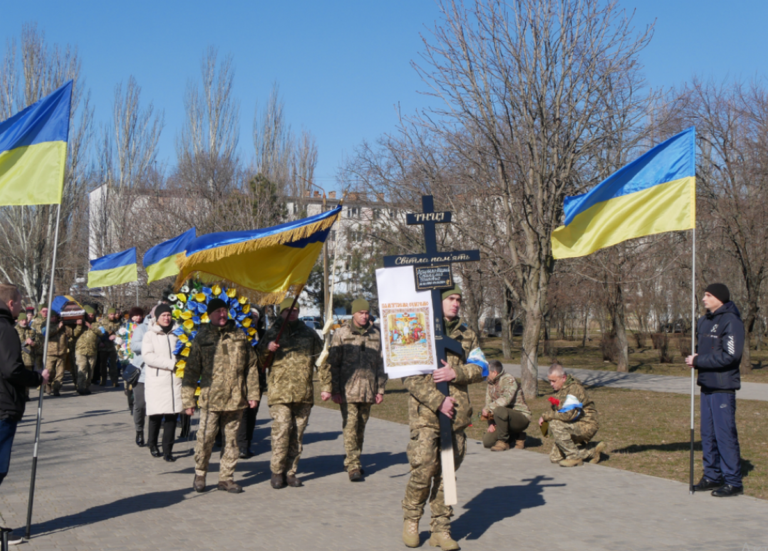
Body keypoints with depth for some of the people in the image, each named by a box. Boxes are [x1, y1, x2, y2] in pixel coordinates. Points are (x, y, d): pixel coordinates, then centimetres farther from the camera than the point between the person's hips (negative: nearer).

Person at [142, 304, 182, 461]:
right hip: (156, 380, -3)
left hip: (174, 379, 3)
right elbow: (147, 356, -9)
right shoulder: (150, 335, 3)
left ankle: (167, 450, 2)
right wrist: (171, 363, -14)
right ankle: (152, 444, 21)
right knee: (156, 414, -1)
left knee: (172, 414, -3)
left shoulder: (175, 335, 16)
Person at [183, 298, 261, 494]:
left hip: (235, 399, 3)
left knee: (232, 440, 8)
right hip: (210, 399, -3)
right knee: (205, 439, -3)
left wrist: (253, 394, 8)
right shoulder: (202, 338, 3)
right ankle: (200, 475, 18)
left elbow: (251, 366, 12)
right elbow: (191, 371, 3)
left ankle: (226, 478, 19)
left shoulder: (239, 337, 9)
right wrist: (188, 400, 0)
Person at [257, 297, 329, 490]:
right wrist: (267, 349, -12)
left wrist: (325, 386, 10)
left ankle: (290, 472, 15)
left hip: (304, 394, 2)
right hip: (279, 392, -2)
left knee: (297, 434, 6)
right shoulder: (272, 333, 8)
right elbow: (259, 362, 9)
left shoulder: (309, 333, 12)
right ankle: (277, 471, 2)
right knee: (281, 431, -12)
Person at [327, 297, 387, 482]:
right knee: (350, 428, -8)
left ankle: (353, 461, 25)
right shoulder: (341, 334, 1)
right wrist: (335, 390, -6)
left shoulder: (375, 334, 10)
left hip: (368, 391, 3)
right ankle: (353, 467, -5)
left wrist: (380, 389, 8)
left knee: (361, 428, 11)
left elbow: (381, 363, 13)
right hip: (347, 391, -3)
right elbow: (333, 364, 0)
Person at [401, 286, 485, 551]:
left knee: (447, 472, 7)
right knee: (423, 468, -8)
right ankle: (411, 520, 15)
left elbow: (480, 369, 9)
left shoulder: (467, 334, 14)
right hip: (425, 412, -4)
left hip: (457, 412, 4)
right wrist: (437, 401, -14)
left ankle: (441, 529, 17)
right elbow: (408, 375, -7)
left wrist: (456, 373, -11)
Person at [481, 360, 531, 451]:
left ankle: (503, 441, -17)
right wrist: (490, 423, -2)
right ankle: (516, 436, 15)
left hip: (521, 417, -9)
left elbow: (505, 400, -33)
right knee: (487, 441, -5)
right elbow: (488, 402, 10)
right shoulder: (490, 383, 9)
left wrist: (487, 408, -29)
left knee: (499, 410, -37)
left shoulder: (509, 380, -16)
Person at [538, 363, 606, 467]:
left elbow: (568, 414, -33)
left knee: (555, 424, -32)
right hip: (574, 427, 10)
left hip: (586, 426, -10)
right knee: (554, 457, 4)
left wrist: (545, 416, -23)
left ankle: (575, 458, -17)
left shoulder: (574, 389, -20)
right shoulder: (561, 389, 10)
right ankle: (591, 453, 15)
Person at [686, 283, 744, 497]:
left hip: (723, 388, -9)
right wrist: (694, 358, 0)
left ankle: (733, 481, 2)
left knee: (725, 435, -5)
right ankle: (712, 476, 23)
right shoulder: (704, 321, 15)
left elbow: (729, 355, -20)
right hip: (707, 385, 9)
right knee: (708, 434, 13)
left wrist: (698, 361, -15)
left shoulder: (731, 322, -12)